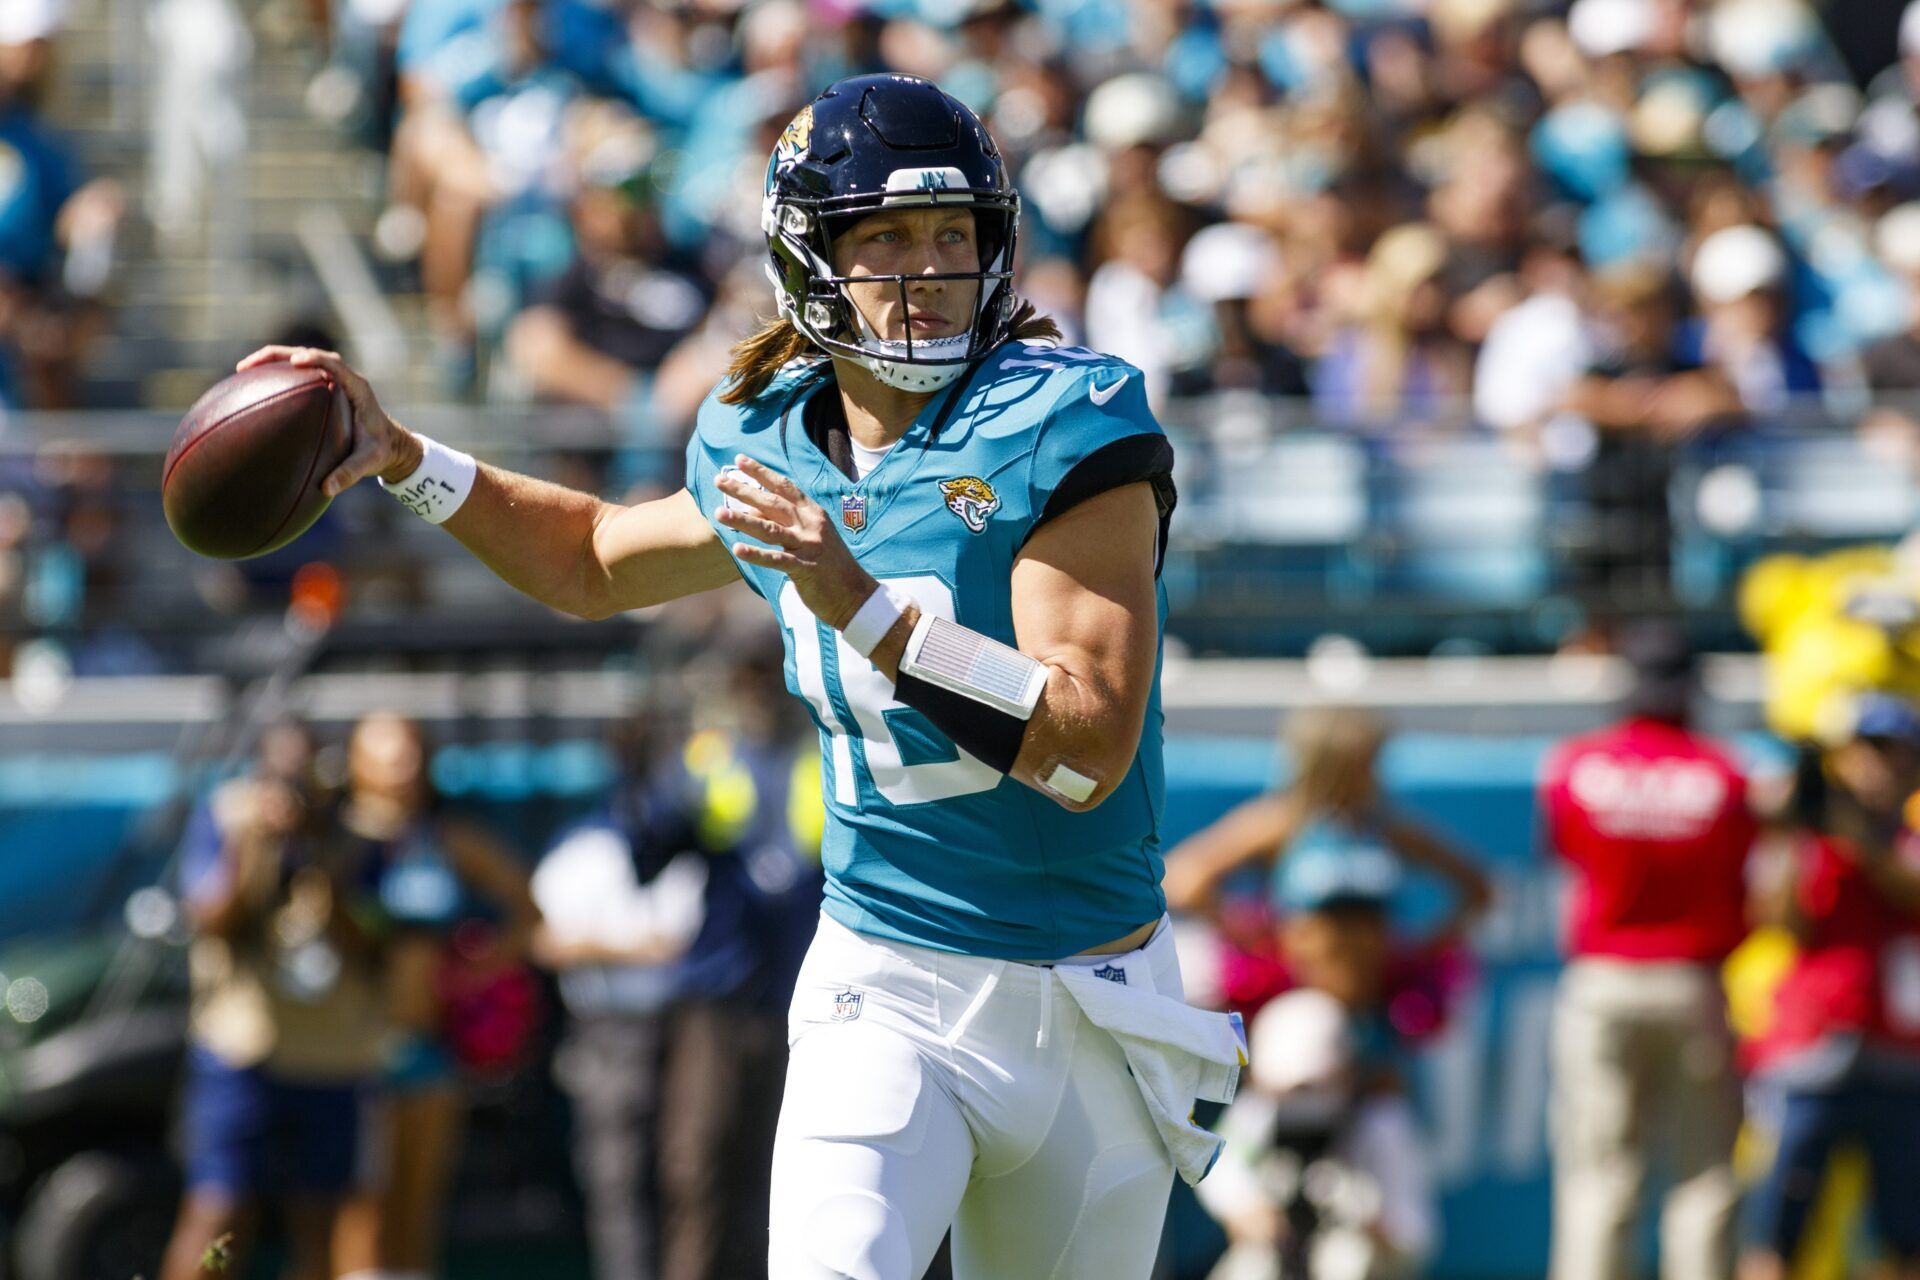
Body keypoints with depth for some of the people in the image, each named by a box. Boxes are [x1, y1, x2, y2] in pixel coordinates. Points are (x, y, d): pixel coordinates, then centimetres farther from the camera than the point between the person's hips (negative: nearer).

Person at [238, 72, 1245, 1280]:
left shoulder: (1064, 430, -13)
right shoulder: (774, 451, 2)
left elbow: (1091, 752, -22)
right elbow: (596, 559, 26)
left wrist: (861, 605, -29)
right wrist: (397, 456, 14)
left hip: (1093, 1018, -1)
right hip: (890, 999, 1)